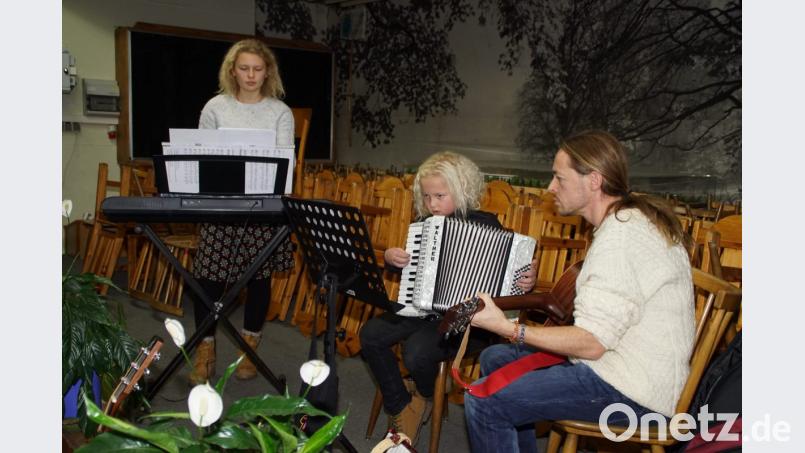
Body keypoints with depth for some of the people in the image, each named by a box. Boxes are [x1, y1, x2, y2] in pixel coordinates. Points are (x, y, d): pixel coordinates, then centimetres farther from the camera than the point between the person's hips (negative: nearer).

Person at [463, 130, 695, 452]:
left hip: (631, 390, -11)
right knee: (494, 358, 16)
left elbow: (591, 343, -26)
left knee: (483, 401, -17)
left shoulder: (622, 235, -23)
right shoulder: (632, 217, 9)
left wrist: (507, 327, -24)